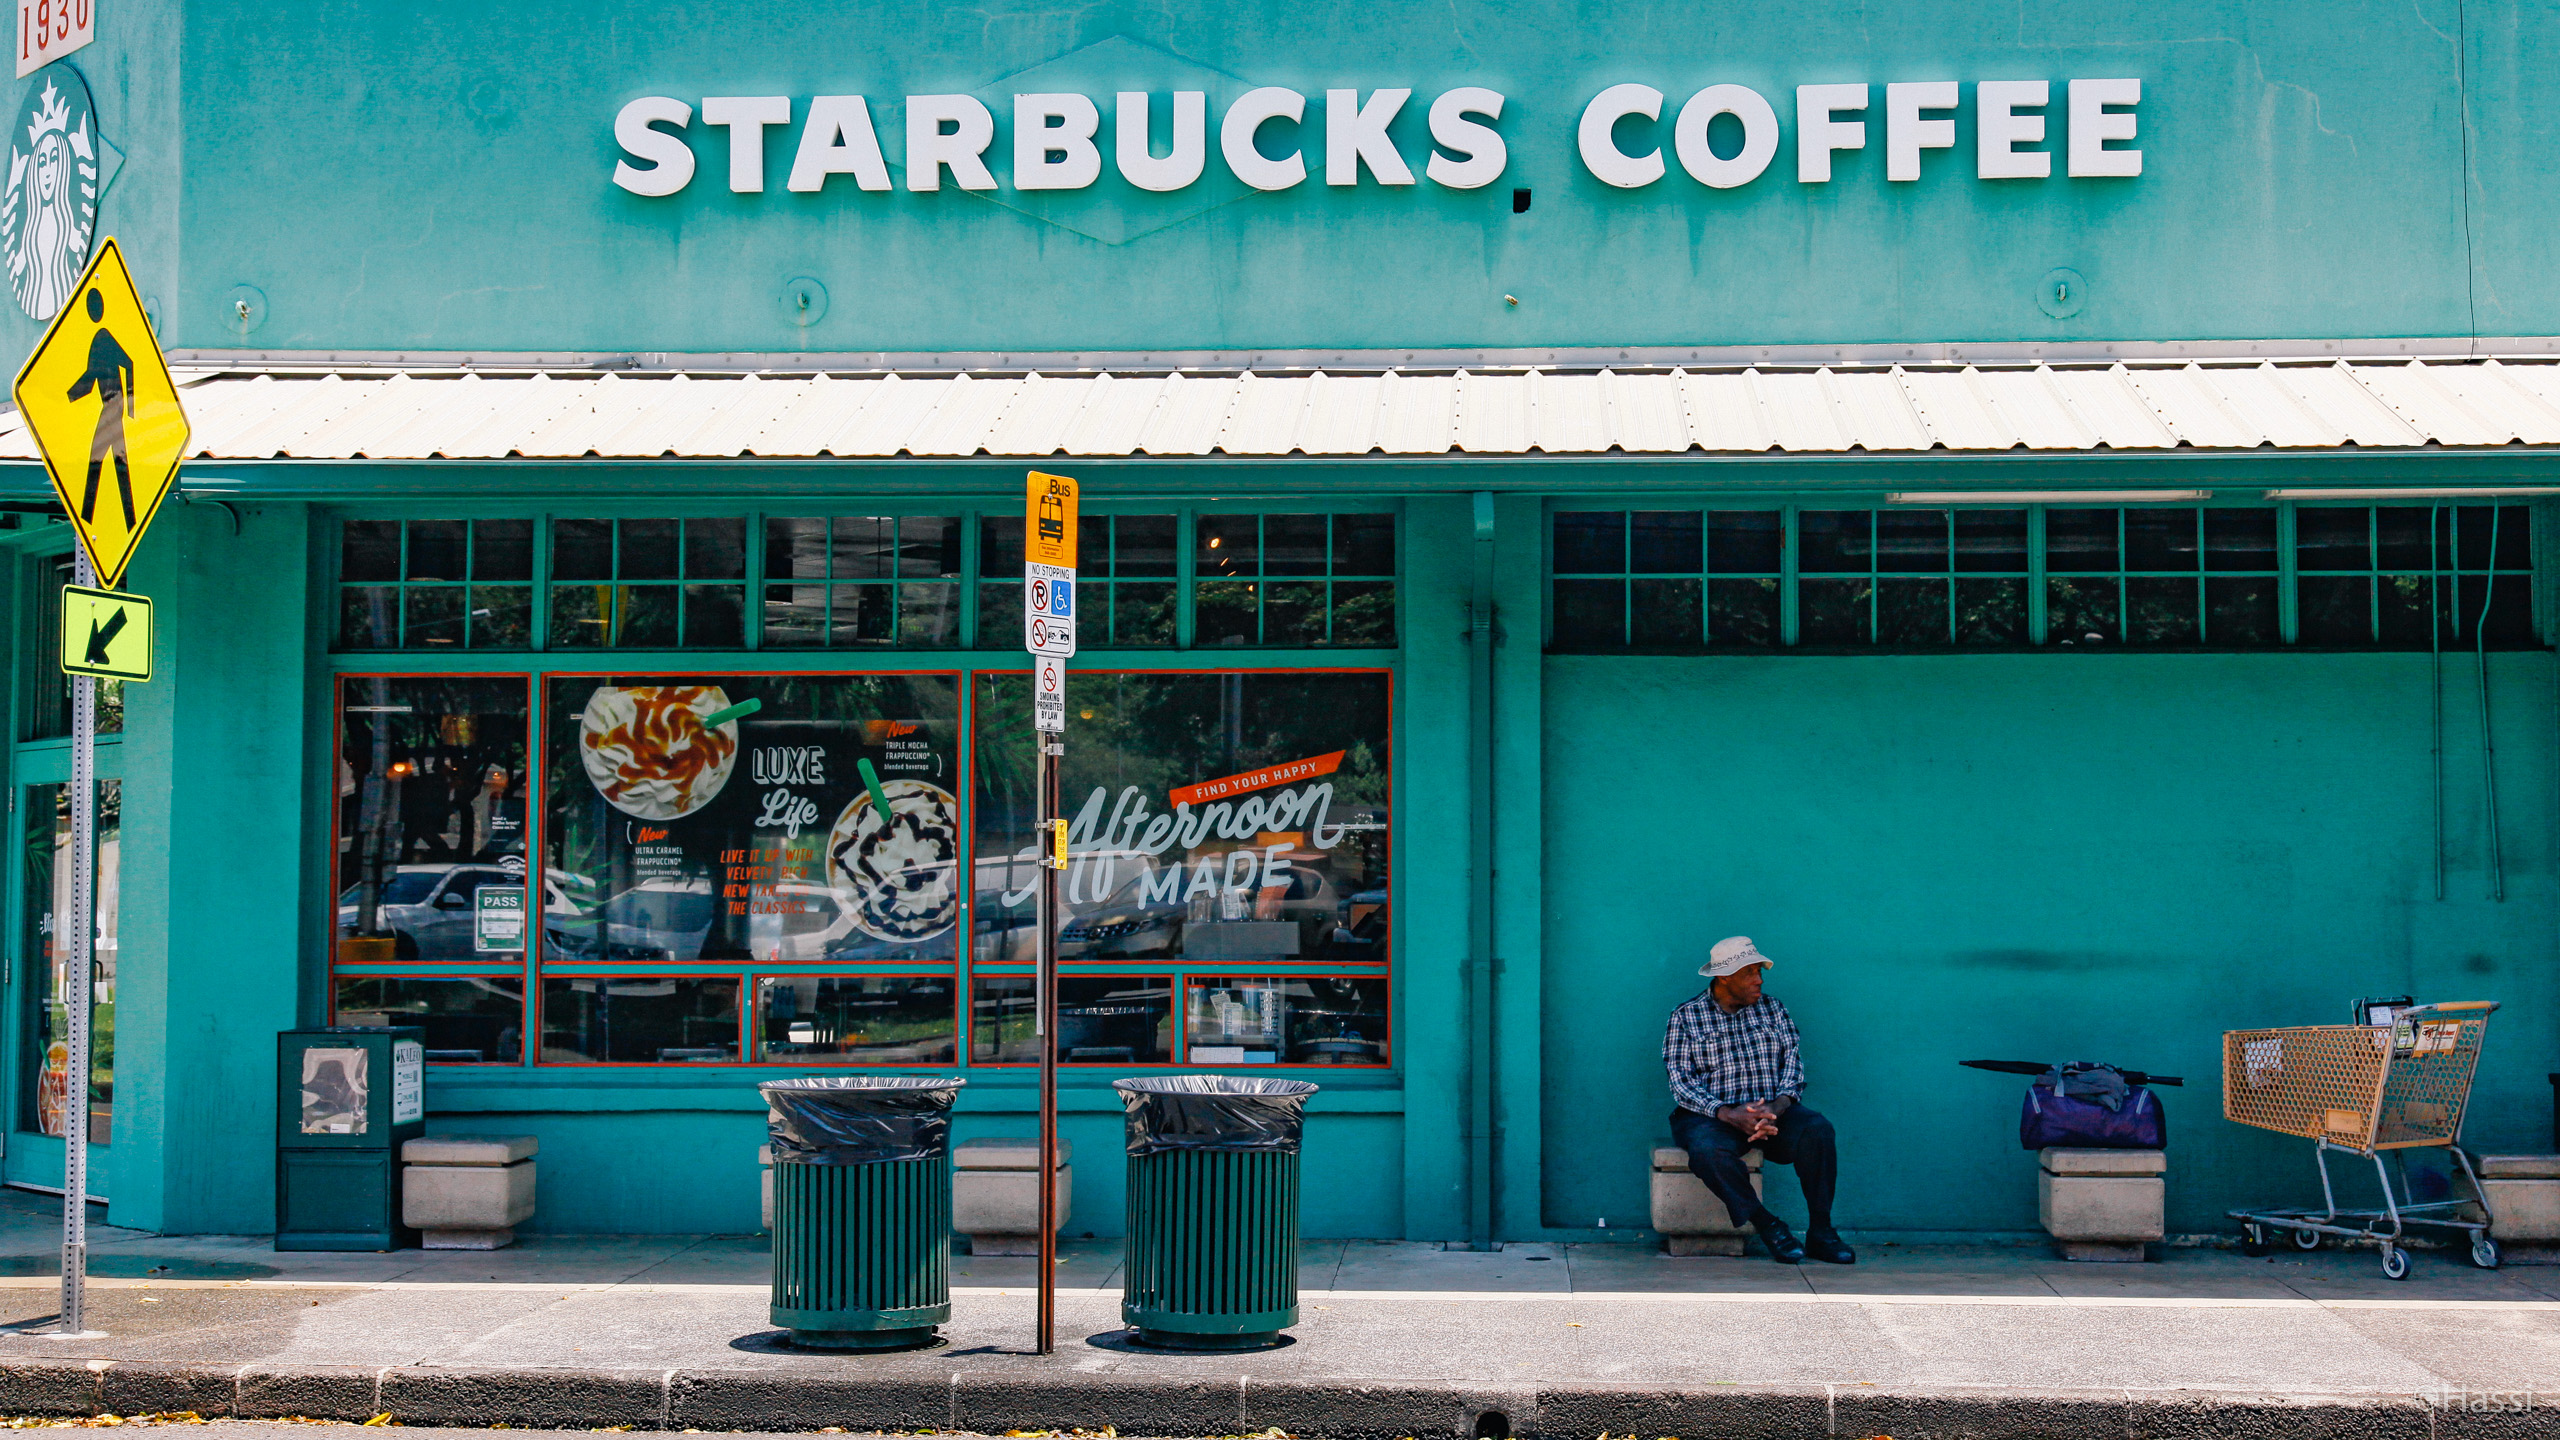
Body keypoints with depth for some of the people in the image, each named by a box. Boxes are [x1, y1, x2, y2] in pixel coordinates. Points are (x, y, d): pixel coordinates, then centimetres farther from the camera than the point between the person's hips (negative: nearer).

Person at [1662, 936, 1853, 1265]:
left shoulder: (1772, 1010, 13)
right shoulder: (1685, 1018, 3)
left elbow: (1793, 1064, 4)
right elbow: (1681, 1083, -6)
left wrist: (1775, 1107, -18)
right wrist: (1729, 1114, -22)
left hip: (1772, 1112, 3)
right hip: (1710, 1116, -3)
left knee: (1816, 1129, -28)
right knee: (1709, 1151, -37)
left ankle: (1820, 1231, -21)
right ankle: (1769, 1227, -25)